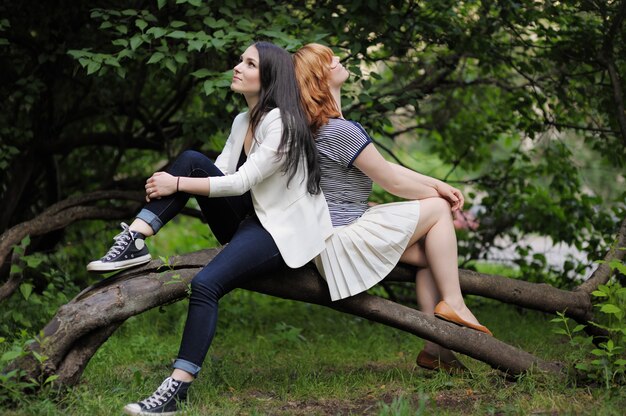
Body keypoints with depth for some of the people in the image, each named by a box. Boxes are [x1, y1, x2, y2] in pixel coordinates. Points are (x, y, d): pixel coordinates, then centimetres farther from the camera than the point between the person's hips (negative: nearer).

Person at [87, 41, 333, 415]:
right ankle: (135, 241, -18)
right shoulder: (243, 121, 12)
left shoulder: (281, 123, -16)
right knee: (192, 161, -12)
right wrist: (171, 186, -12)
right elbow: (220, 174, 6)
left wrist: (177, 185, -18)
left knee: (206, 285, -31)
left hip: (280, 231, -8)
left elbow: (240, 182, -21)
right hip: (248, 219, 8)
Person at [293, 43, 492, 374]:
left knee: (430, 255, 9)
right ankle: (453, 303, 2)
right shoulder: (342, 130, -21)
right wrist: (437, 195, 6)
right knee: (437, 210, -3)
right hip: (344, 237, -10)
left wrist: (438, 185, 10)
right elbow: (392, 182, -12)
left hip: (338, 231, 10)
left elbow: (385, 167, 15)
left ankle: (435, 348, 7)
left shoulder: (320, 127, 13)